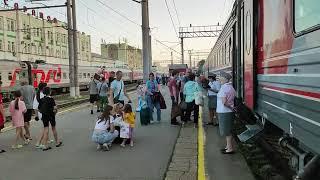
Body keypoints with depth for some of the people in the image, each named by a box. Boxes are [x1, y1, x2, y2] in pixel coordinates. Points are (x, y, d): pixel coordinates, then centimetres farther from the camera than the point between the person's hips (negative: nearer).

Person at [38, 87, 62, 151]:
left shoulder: (41, 100, 1)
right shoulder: (51, 99, -12)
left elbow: (39, 109, 2)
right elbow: (55, 108, -20)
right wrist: (55, 112, 0)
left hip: (44, 116, 3)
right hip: (51, 115, -3)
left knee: (46, 130, 5)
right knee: (53, 128, 14)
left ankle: (45, 145, 2)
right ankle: (57, 142, 28)